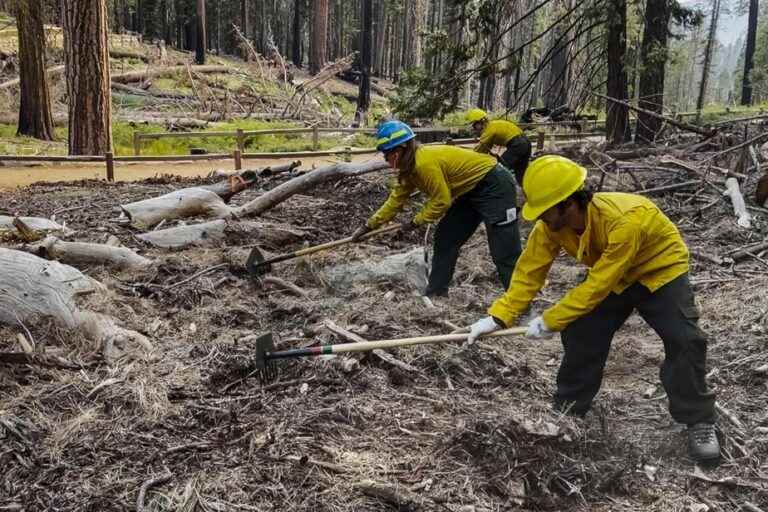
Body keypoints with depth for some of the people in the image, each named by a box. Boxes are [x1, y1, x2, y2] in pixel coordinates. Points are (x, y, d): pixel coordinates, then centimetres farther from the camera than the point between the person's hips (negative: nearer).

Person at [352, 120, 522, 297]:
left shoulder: (425, 162, -27)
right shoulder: (410, 166, 3)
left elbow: (441, 201, -21)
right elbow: (396, 199, 11)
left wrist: (416, 221, -7)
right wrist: (369, 225, 12)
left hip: (494, 186, -10)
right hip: (472, 190, 10)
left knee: (504, 250, -11)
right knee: (445, 238, 11)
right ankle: (435, 293, 20)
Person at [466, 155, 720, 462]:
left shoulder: (625, 220, -42)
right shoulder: (551, 224, -24)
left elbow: (597, 285, -37)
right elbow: (530, 271, -19)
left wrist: (550, 321, -30)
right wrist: (499, 317, -27)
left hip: (660, 270, -5)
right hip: (609, 277, 5)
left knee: (684, 340, -17)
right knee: (579, 334, -3)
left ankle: (699, 422, 3)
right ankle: (568, 409, 17)